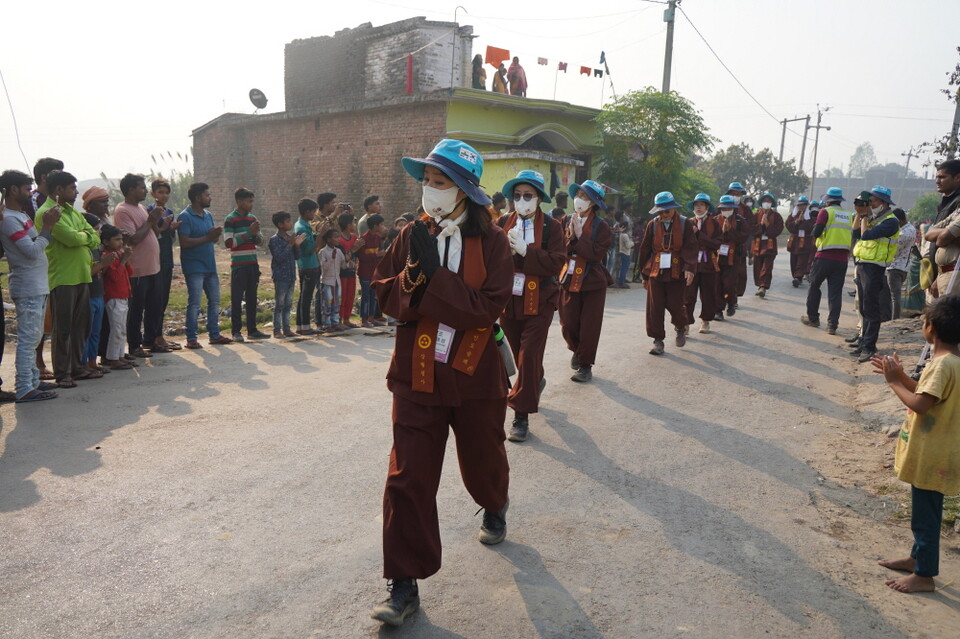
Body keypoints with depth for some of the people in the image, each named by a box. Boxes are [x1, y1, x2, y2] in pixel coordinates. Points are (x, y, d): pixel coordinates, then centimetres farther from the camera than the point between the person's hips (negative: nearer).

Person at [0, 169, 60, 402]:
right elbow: (33, 251, -19)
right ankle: (24, 389, -3)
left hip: (37, 286, 10)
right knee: (28, 339, -7)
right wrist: (48, 226, -17)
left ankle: (32, 380, 24)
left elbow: (36, 246, 15)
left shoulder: (21, 215, 15)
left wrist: (49, 225, 7)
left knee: (33, 337, 15)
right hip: (28, 288, -10)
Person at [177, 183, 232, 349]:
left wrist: (216, 235, -5)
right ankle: (191, 338, 2)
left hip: (210, 265, 8)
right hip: (194, 267, -8)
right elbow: (184, 242, -20)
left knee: (215, 300, 11)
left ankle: (214, 334, 20)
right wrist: (207, 237, -19)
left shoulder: (208, 215, 14)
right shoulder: (185, 217, -11)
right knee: (194, 303, -5)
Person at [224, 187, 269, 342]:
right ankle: (236, 331, 3)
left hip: (252, 265, 6)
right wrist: (248, 233, -16)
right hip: (238, 265, -6)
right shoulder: (230, 219, -6)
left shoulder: (252, 218, 12)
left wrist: (256, 232, -6)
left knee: (252, 298, 10)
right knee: (237, 298, -2)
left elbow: (260, 241, 16)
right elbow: (228, 243, -15)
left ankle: (252, 330, 16)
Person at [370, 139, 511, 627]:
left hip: (475, 374, -1)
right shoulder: (412, 235, 1)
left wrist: (432, 277, -23)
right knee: (407, 479, -2)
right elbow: (386, 294, -4)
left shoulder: (491, 241, -7)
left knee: (482, 459, 20)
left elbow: (486, 307, -19)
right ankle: (405, 585, 9)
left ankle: (495, 506, 56)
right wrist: (417, 273, -22)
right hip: (417, 375, 1)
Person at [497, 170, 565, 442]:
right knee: (520, 356, 18)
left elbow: (556, 263, -15)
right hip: (508, 300, 4)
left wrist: (525, 251, -23)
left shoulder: (551, 227, -4)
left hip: (538, 302, -3)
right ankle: (536, 383, 49)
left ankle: (521, 415, 3)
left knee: (528, 357, -6)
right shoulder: (502, 223, 3)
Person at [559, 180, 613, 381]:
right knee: (568, 324, 6)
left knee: (589, 327, 2)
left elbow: (597, 254, -19)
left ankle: (585, 365, 16)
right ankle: (577, 350, 36)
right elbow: (560, 251, 0)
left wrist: (580, 236, -18)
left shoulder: (601, 227, -7)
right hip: (569, 280, 4)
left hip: (592, 282, -4)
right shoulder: (568, 222, 7)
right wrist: (571, 237, -16)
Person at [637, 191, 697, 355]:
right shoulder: (653, 225, 5)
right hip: (655, 272, 2)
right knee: (654, 308, -2)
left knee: (675, 305, 0)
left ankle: (681, 328, 32)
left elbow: (690, 247, -6)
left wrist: (690, 268, -20)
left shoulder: (684, 223, 0)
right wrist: (645, 274, 11)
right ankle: (658, 340, 10)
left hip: (677, 273, -2)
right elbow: (645, 250, 10)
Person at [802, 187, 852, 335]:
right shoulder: (848, 215, 11)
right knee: (836, 292, 5)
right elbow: (852, 236, 13)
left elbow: (816, 233, -11)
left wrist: (815, 231, 8)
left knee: (814, 286, 13)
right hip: (842, 258, 4)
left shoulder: (825, 212, -5)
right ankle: (832, 324, 2)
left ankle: (813, 318, 18)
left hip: (825, 256, -4)